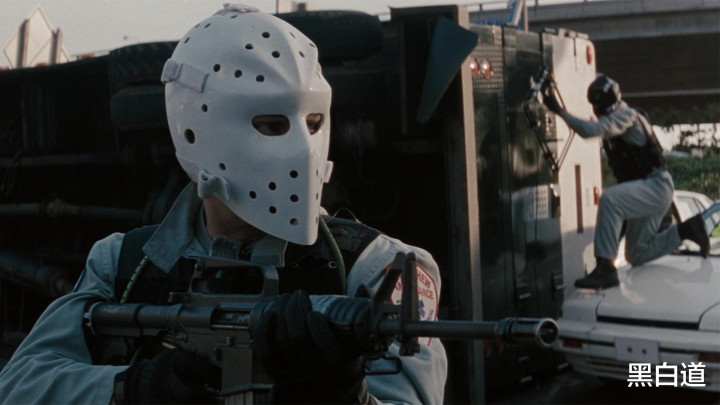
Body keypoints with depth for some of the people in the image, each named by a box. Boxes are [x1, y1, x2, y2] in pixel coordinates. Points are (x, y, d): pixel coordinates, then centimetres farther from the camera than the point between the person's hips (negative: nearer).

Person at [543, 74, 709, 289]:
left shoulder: (625, 115, -16)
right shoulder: (615, 119, 15)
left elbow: (591, 130, -32)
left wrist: (559, 110, -32)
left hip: (656, 186, -10)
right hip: (648, 191, 10)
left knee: (609, 199, -36)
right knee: (636, 256, 14)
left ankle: (605, 269, -38)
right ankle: (685, 229, 24)